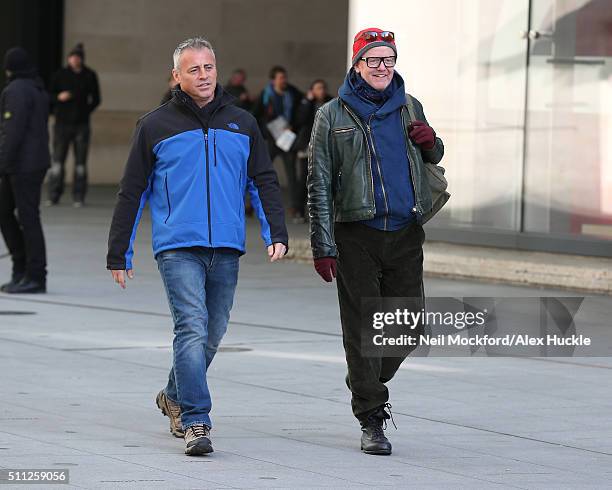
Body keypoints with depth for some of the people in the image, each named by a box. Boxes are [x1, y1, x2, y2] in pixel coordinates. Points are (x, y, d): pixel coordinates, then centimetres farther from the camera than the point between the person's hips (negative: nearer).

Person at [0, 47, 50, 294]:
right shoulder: (39, 89, 15)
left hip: (21, 167, -10)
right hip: (36, 161, 10)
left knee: (28, 218, -6)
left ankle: (35, 277, -3)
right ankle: (21, 269, 16)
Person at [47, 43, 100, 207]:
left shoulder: (90, 76, 6)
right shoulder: (60, 75, 4)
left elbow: (96, 99, 12)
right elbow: (50, 96, 6)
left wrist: (85, 111, 0)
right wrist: (59, 97, -13)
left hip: (81, 124, 1)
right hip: (62, 123, -1)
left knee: (81, 161, 0)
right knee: (58, 160, -4)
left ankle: (78, 197, 3)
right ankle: (54, 195, 1)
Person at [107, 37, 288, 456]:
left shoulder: (242, 124, 12)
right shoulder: (156, 126, 5)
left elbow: (264, 182, 13)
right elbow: (132, 192, 8)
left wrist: (277, 233, -2)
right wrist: (119, 254, 7)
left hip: (226, 249, 4)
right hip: (178, 246, -4)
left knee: (214, 332, 11)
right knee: (193, 329, -16)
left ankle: (175, 397, 34)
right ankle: (195, 421, -17)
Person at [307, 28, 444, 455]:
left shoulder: (409, 108, 12)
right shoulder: (333, 115, 2)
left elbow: (434, 159, 28)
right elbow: (320, 185, -1)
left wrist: (431, 143, 2)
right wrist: (323, 246, -8)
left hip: (406, 234, 4)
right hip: (356, 236, -3)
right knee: (363, 329, -3)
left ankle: (368, 383, 31)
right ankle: (372, 420, 2)